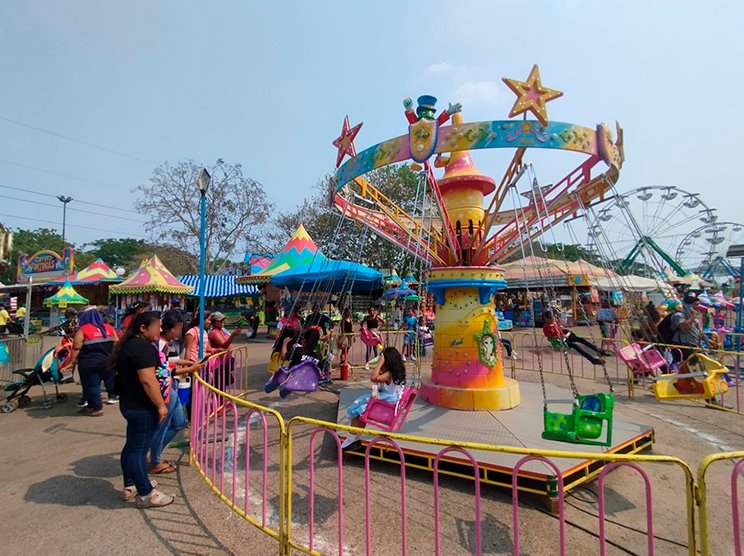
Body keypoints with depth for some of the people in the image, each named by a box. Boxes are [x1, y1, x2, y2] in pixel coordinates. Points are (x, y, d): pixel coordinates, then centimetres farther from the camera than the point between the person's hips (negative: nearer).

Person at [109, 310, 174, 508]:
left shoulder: (129, 344, 11)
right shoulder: (143, 347, -22)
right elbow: (148, 381, -27)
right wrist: (161, 405, -20)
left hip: (129, 404, 10)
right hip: (142, 407, -10)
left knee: (132, 446, 19)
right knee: (139, 448, -2)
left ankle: (130, 486, 32)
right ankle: (146, 494, 8)